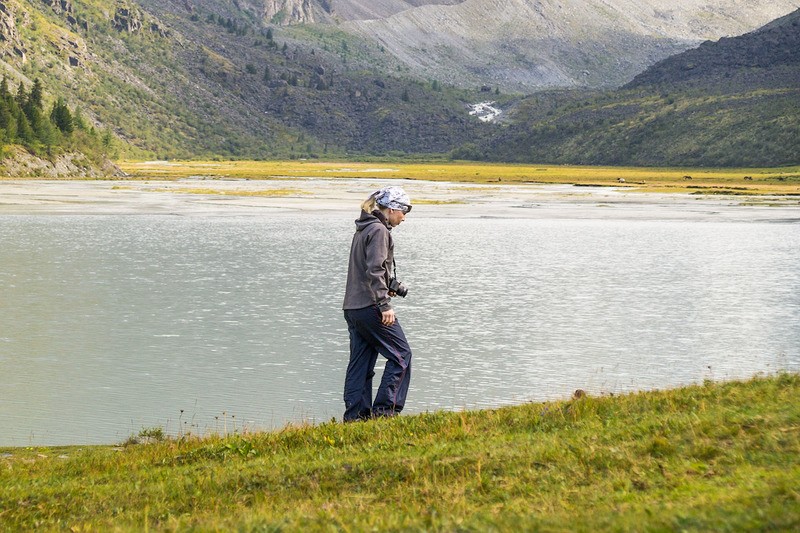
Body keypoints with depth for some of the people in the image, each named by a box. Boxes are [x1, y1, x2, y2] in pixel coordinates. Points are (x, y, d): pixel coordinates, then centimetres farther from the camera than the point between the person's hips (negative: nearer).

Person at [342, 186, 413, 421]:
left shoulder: (363, 229, 18)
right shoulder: (379, 230, -11)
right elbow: (374, 271, -19)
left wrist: (391, 286, 18)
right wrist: (385, 304, -20)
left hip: (353, 307, 10)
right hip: (370, 305, -9)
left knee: (360, 362, 9)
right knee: (401, 355, -2)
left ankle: (355, 414, 8)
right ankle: (385, 409, -6)